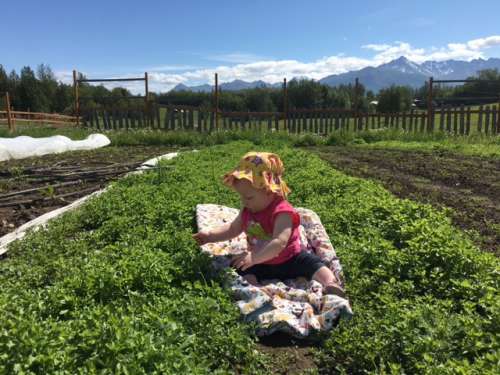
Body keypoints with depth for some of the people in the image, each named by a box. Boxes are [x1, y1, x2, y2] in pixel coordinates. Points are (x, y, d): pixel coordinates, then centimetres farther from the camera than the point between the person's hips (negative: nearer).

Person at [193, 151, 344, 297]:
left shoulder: (282, 212, -26)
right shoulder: (247, 210, -2)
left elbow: (279, 243, -37)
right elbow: (232, 229, 13)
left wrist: (254, 257, -46)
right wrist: (210, 235, 0)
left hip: (289, 260, -5)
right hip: (260, 264, 5)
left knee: (315, 265, -25)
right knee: (245, 273, -23)